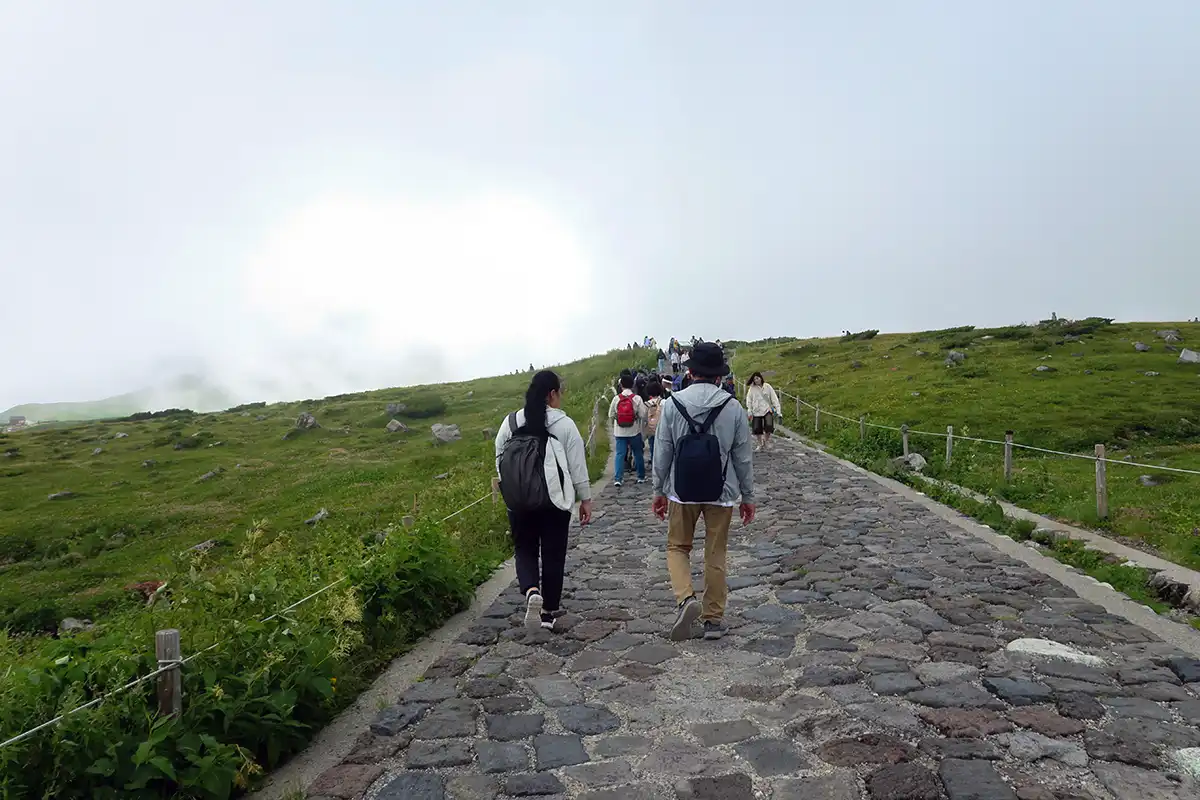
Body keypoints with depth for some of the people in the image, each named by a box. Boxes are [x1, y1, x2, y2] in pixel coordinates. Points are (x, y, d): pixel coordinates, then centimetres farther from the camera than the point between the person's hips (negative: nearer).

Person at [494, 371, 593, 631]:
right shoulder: (564, 424, -7)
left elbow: (500, 461, 7)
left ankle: (531, 591, -10)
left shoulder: (510, 422, 2)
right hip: (555, 500, -2)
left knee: (525, 549, 17)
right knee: (553, 554, 11)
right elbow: (577, 466, -5)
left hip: (518, 501, 2)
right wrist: (585, 499, 5)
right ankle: (548, 612, 18)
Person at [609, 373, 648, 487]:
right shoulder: (637, 398, -10)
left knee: (619, 454, 4)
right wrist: (643, 425, 9)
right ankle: (641, 476, 23)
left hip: (619, 432, 1)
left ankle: (618, 478, -5)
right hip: (634, 431, -1)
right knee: (638, 453, 14)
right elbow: (643, 415, -11)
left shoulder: (616, 399, -5)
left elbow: (611, 415, 1)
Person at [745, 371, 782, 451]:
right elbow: (748, 400, 2)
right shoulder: (752, 388, 1)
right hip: (756, 411, 1)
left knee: (769, 425, -20)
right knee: (757, 429, 2)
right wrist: (749, 411, -6)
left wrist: (778, 410, -4)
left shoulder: (767, 387, 2)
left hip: (767, 410, -1)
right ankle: (760, 443, 26)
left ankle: (766, 440, 8)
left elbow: (774, 398, 2)